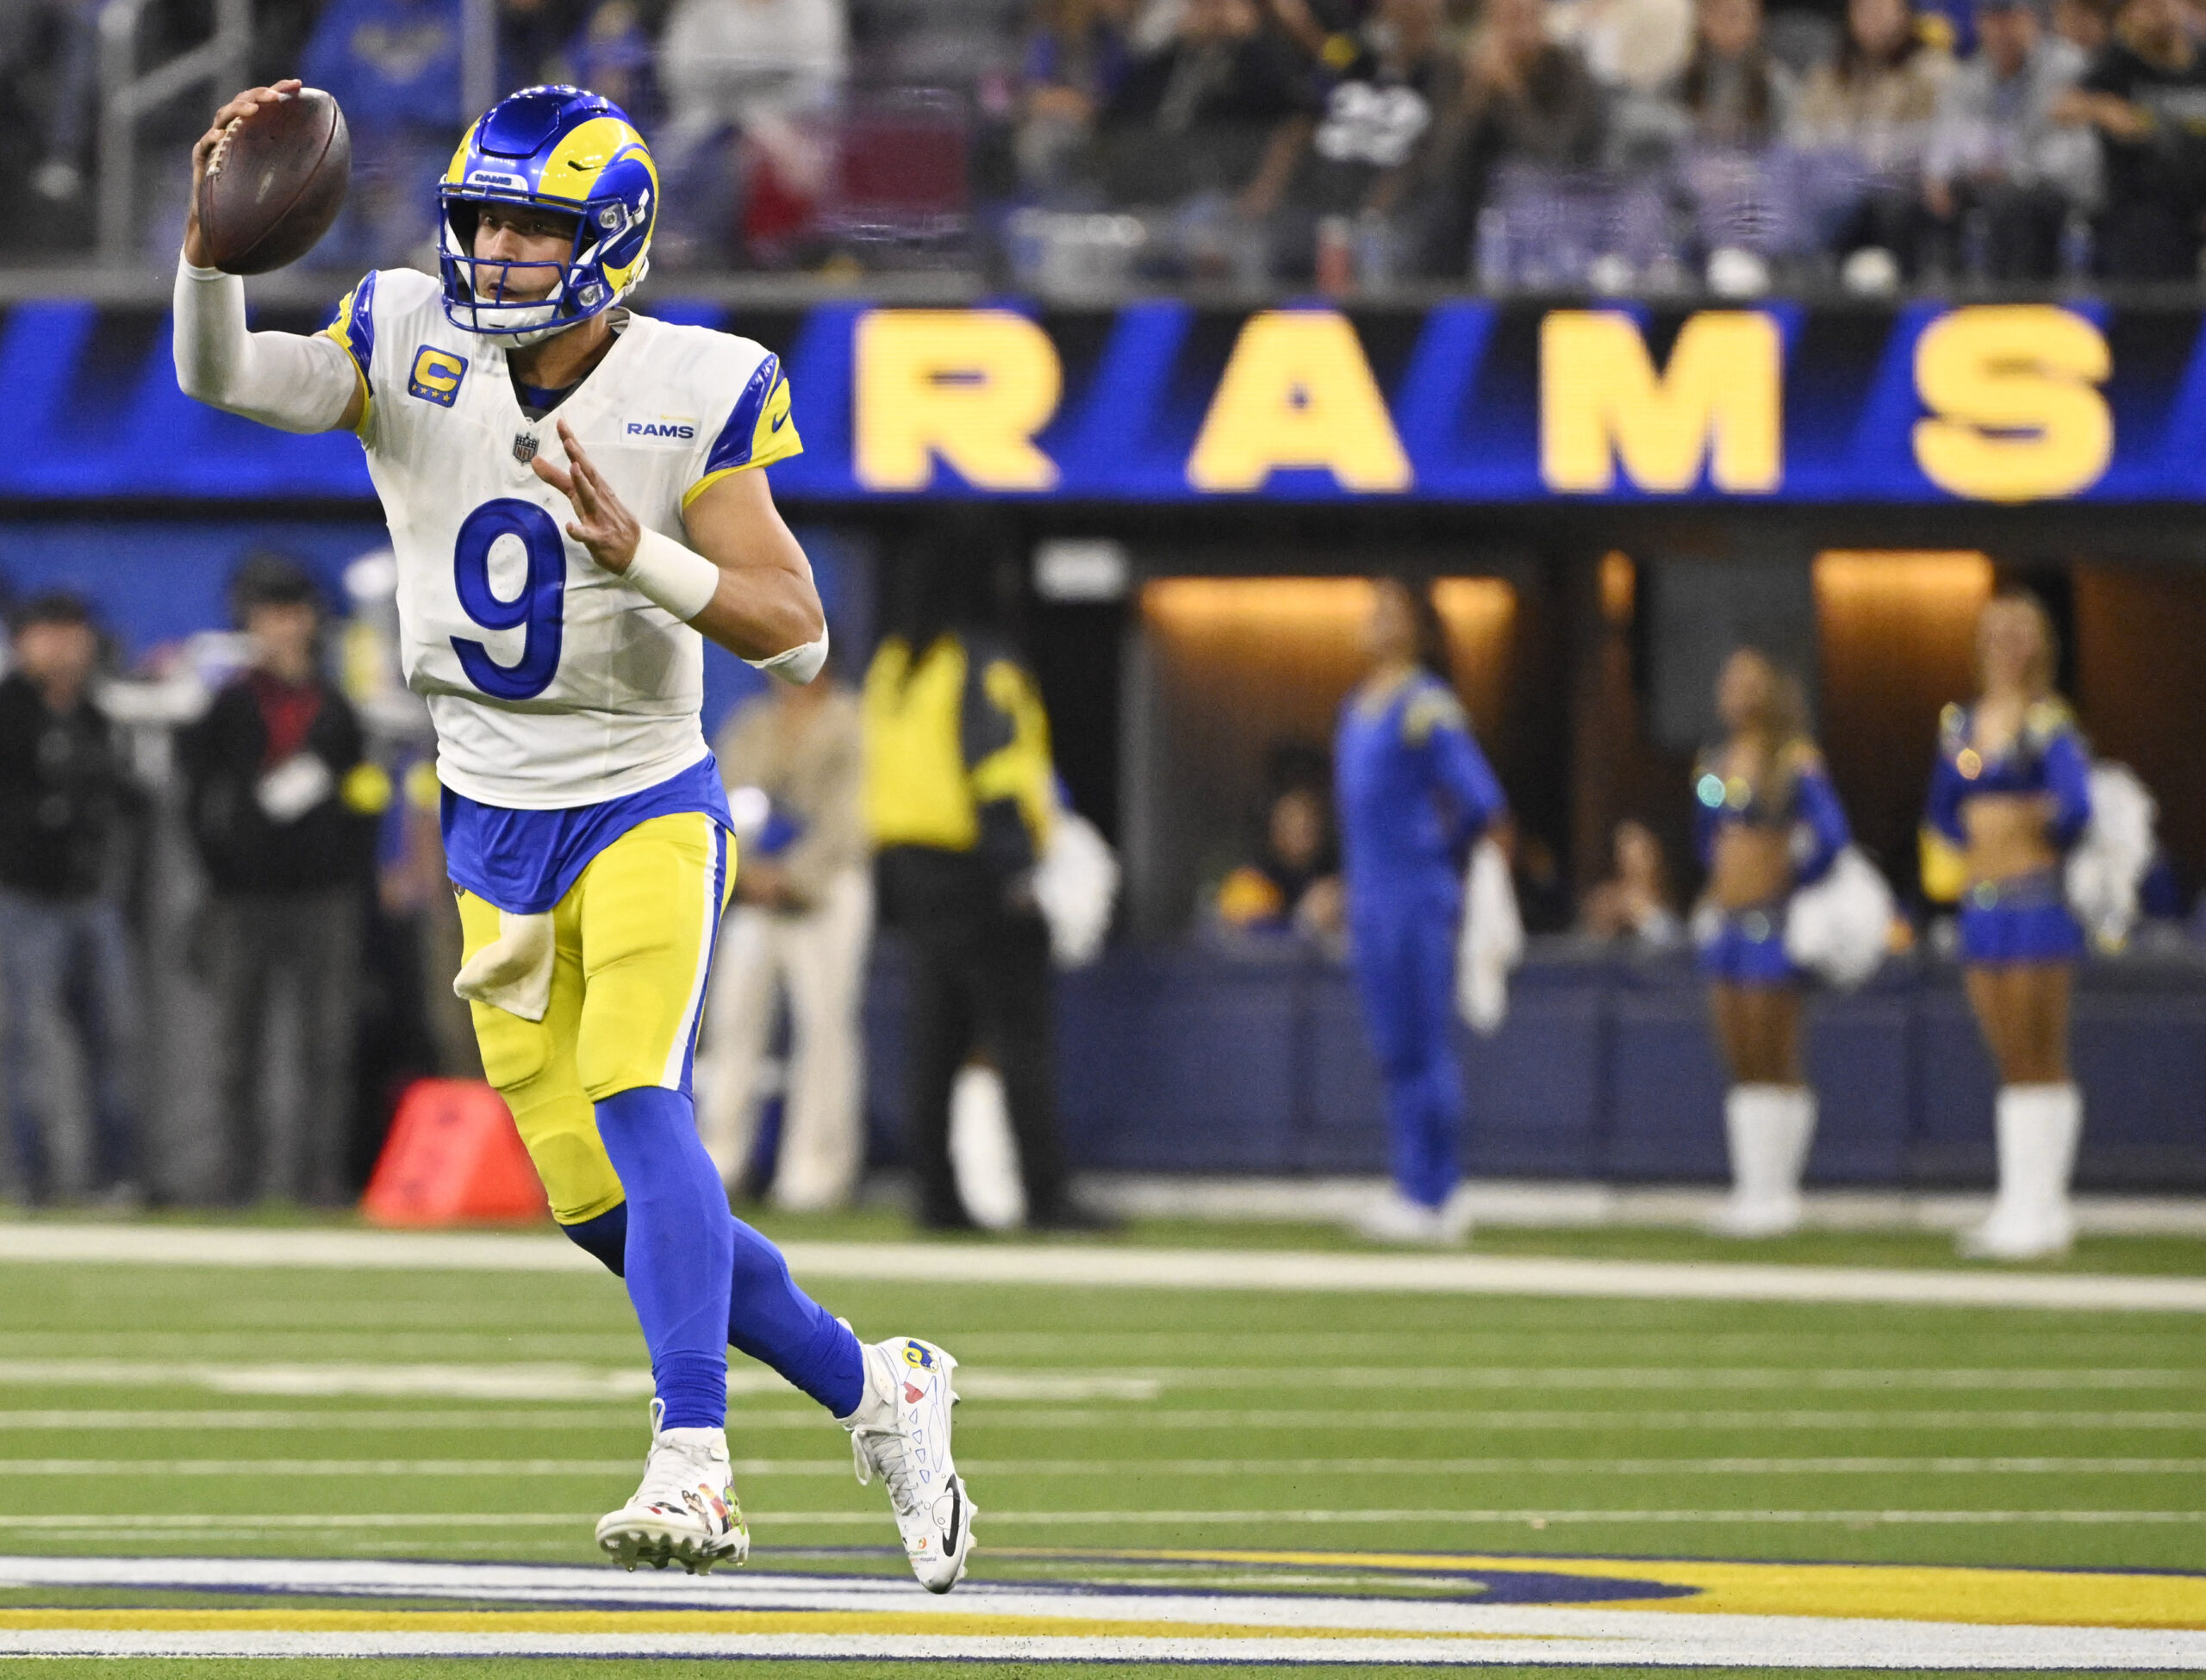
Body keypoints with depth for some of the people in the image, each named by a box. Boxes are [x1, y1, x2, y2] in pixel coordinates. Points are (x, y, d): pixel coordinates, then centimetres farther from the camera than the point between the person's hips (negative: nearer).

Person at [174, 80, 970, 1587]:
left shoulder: (695, 393, -12)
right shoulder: (412, 347, -3)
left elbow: (796, 631, -15)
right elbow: (225, 378, -17)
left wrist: (634, 547, -29)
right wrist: (213, 228, -33)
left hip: (648, 809, -4)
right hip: (495, 826, 4)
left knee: (635, 1104, -27)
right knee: (594, 1195, 5)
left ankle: (693, 1463, -33)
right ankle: (875, 1390, 22)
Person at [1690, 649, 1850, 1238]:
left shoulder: (1795, 761, -8)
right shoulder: (1714, 764, 12)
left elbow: (1830, 835, -15)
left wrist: (1795, 882, -8)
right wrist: (1720, 883, 13)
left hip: (1772, 923, -7)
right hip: (1724, 921, 7)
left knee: (1776, 1066, -4)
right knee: (1741, 1065, 7)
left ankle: (1778, 1193, -2)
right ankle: (1751, 1186, 10)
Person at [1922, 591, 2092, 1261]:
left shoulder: (2050, 726, -7)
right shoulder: (1960, 726, 12)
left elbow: (2074, 807, -19)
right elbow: (1942, 816, 23)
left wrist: (2045, 846, -2)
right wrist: (1961, 856, 9)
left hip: (2036, 901, -6)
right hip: (1981, 904, 6)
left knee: (2038, 1060, -4)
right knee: (2009, 1061, 8)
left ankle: (2040, 1212, -3)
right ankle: (2021, 1208, 10)